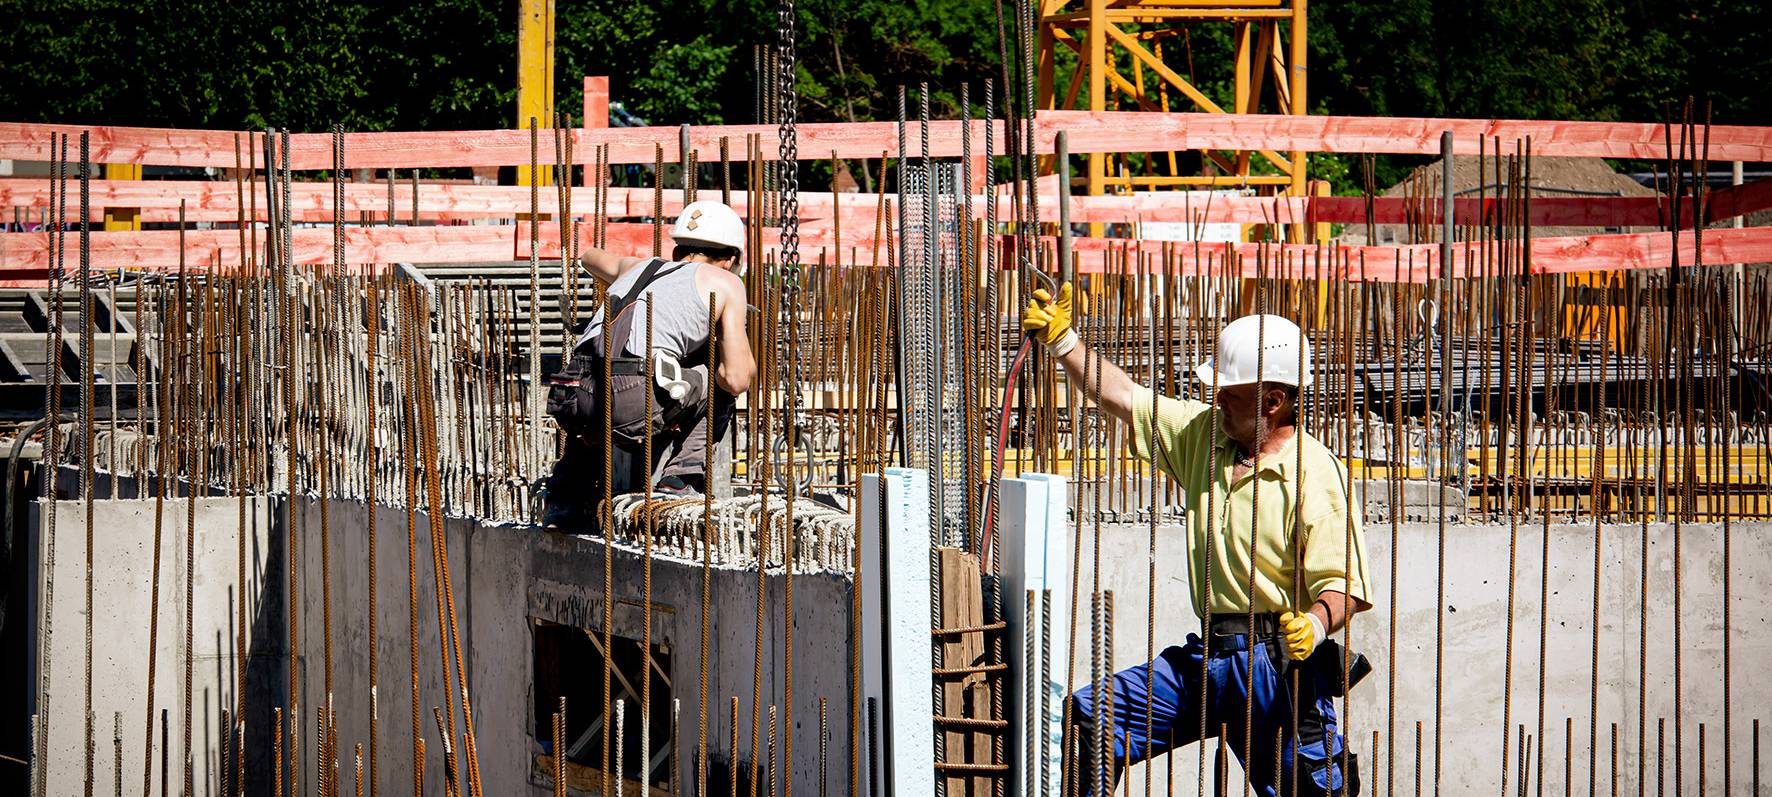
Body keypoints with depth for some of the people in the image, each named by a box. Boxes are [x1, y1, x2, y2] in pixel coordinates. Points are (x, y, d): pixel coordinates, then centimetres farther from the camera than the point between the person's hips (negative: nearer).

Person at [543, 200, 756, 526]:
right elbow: (737, 379, 9)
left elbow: (589, 255, 59)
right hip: (639, 405, -5)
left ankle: (565, 501, 27)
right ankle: (679, 478, 10)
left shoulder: (640, 266, 34)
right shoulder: (726, 282, 18)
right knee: (720, 383, 22)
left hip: (575, 403, 6)